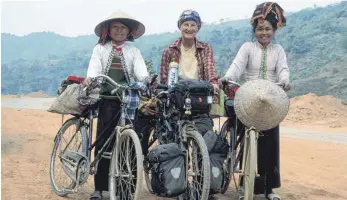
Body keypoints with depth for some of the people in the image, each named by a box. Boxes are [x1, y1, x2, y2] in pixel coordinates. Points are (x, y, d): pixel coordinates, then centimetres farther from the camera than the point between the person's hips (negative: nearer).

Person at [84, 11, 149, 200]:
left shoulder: (133, 51, 12)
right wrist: (90, 78, -27)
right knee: (103, 142, -1)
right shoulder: (100, 49, 11)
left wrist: (148, 81, -23)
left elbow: (141, 71, -2)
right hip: (107, 99, -1)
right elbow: (94, 67, -5)